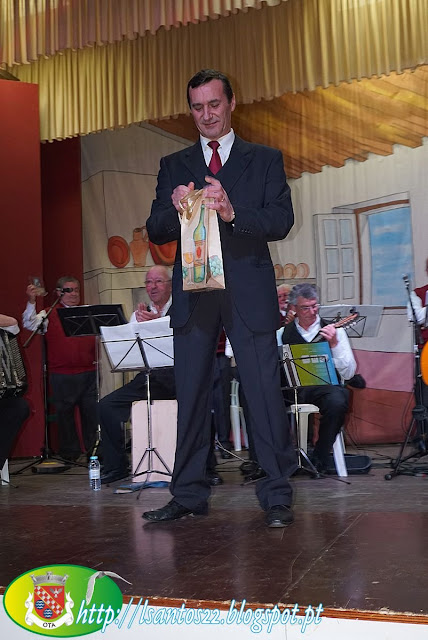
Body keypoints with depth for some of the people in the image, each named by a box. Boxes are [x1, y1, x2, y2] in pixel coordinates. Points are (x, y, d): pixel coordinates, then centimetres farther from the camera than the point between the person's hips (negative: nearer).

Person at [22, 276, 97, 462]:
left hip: (89, 372, 2)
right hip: (62, 375, -2)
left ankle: (94, 451, 16)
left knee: (92, 412, 3)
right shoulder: (50, 315, 5)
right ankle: (69, 454, 15)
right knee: (65, 413, 4)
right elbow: (30, 324, -10)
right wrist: (31, 302, -20)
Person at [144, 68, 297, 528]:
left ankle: (276, 495, 6)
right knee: (191, 397, 6)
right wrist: (175, 210, -14)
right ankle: (188, 495, 16)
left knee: (265, 394, -3)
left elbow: (282, 221, -3)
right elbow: (155, 231, 9)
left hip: (248, 292, -2)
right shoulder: (173, 166, 16)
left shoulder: (264, 159, 10)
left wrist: (233, 212, -21)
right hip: (193, 295, 3)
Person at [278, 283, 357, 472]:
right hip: (292, 388, 1)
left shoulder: (334, 331, 9)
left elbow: (349, 373, 1)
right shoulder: (283, 333, 14)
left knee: (337, 401, -35)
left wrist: (334, 344, -11)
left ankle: (319, 460, -13)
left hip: (325, 385, 0)